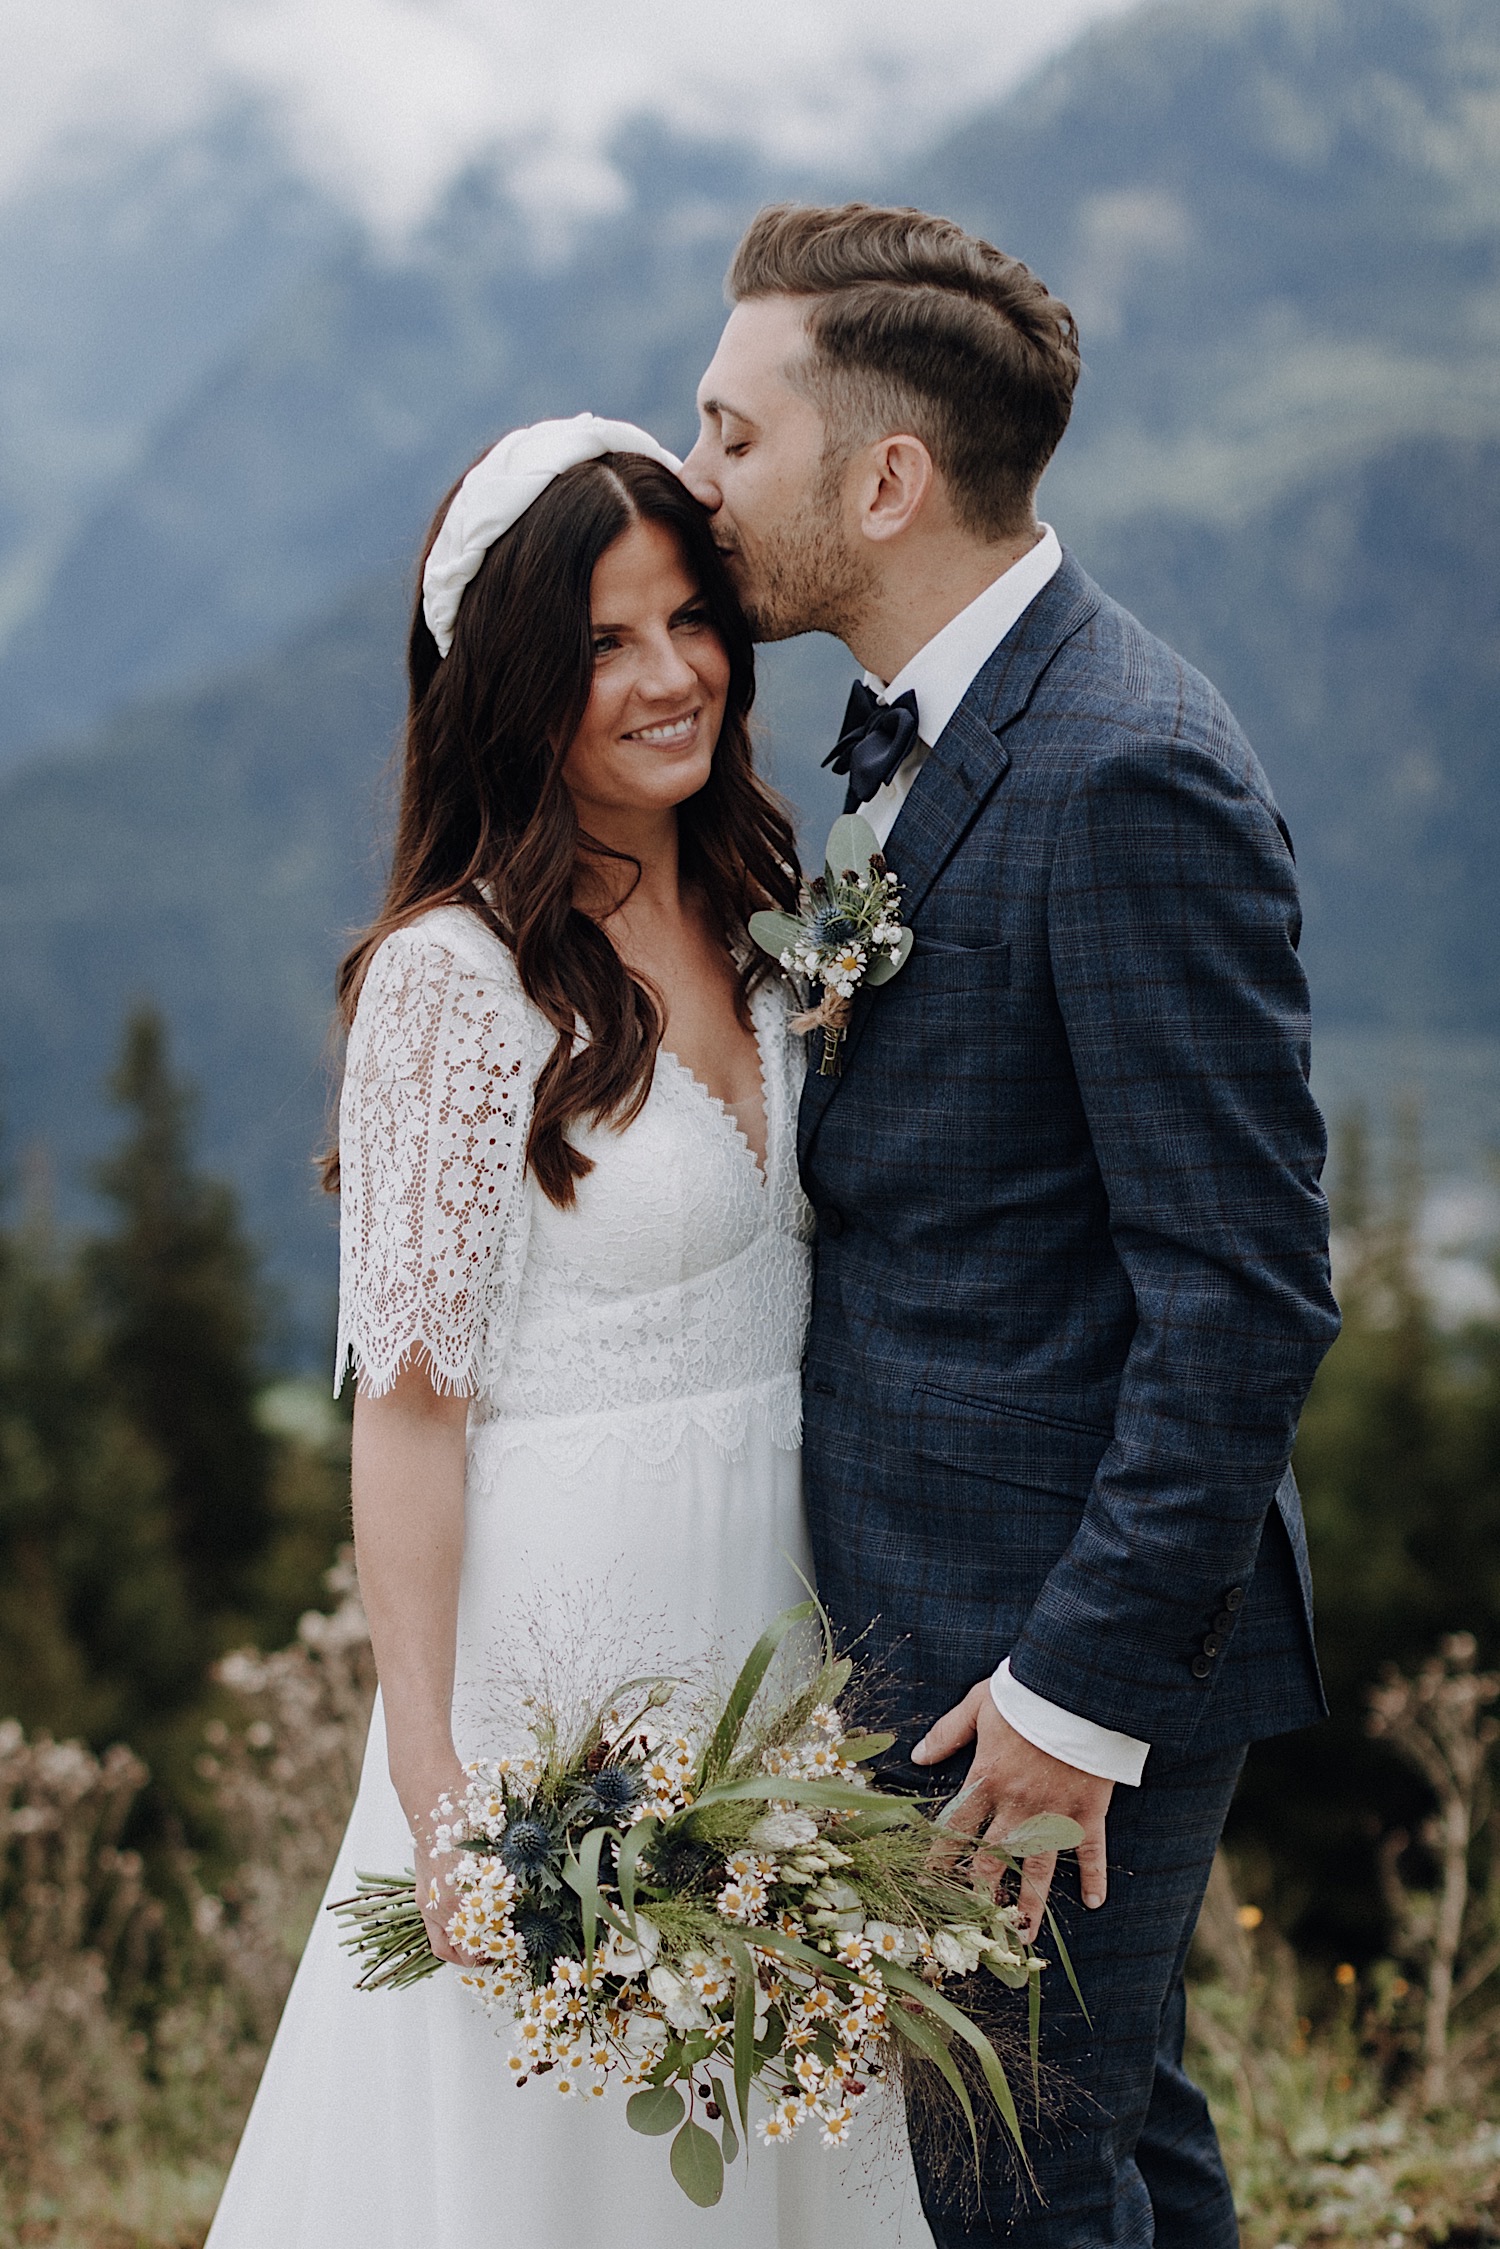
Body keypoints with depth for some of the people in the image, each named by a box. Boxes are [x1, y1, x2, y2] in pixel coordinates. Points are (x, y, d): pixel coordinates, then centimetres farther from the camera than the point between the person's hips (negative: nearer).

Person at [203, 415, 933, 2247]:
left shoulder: (754, 925, 6)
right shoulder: (455, 977, -16)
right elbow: (409, 1403, -16)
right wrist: (431, 1786, -18)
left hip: (770, 1621, 7)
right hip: (563, 1632, -6)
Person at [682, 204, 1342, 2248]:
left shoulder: (1130, 776, -22)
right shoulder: (940, 733, 10)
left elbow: (1248, 1290, -23)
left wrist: (1081, 1682, -20)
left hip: (1073, 1630, -9)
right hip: (948, 1610, 9)